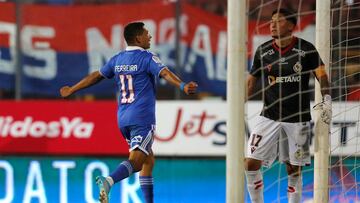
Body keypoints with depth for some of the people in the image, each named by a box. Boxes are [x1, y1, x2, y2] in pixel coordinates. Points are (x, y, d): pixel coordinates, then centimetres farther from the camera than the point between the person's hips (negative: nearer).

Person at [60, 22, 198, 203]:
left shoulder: (117, 59, 13)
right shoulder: (147, 58, -6)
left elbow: (95, 76, 22)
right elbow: (165, 73, -23)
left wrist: (71, 90, 34)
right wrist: (183, 86, -38)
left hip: (123, 119, 7)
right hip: (142, 118, -7)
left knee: (148, 160, 18)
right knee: (135, 161, -18)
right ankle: (108, 181, -42)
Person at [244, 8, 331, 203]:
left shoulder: (306, 49, -4)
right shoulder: (263, 51, 3)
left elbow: (321, 75, -3)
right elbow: (251, 82, 12)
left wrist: (326, 100, -18)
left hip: (298, 119, -2)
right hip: (269, 117, 2)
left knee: (294, 169, 5)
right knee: (251, 163, -9)